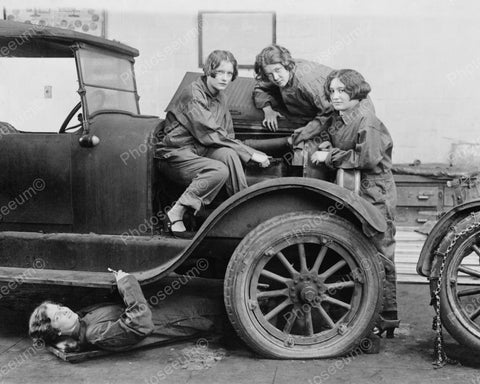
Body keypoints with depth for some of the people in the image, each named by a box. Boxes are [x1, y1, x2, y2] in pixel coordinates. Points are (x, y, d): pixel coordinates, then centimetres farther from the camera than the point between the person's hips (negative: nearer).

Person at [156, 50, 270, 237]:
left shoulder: (220, 96, 10)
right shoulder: (194, 95, -17)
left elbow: (227, 134, 15)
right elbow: (211, 135, -23)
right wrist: (251, 153, -21)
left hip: (200, 150, 7)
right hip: (175, 154, -7)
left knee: (228, 154, -24)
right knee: (220, 171, -30)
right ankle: (175, 215, -21)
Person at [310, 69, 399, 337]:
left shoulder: (366, 120, -15)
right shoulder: (338, 119, 11)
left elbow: (367, 158, -23)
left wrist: (331, 156, -17)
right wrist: (328, 146, 3)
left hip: (375, 193, -9)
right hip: (351, 191, 9)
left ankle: (388, 318, 6)